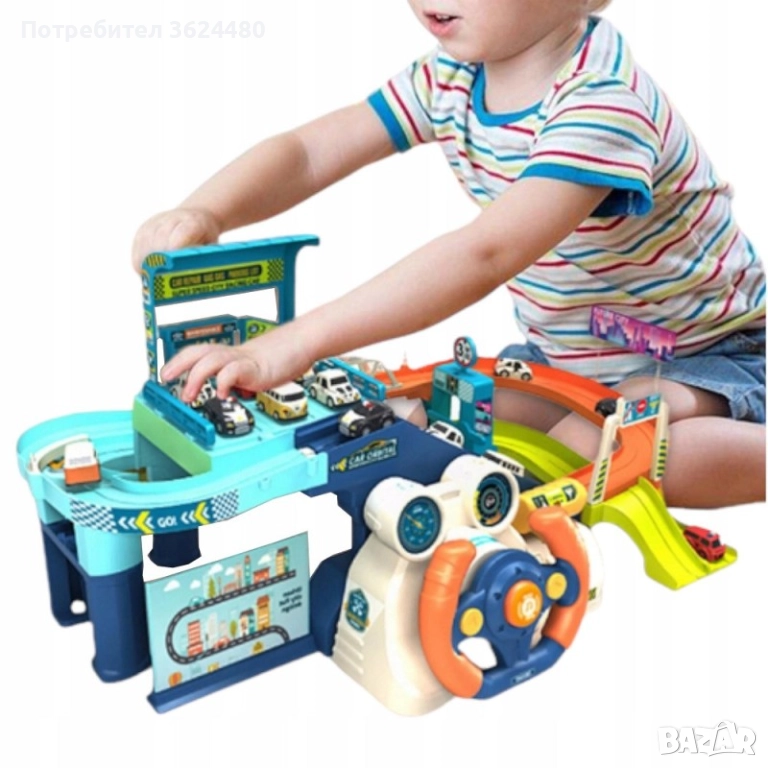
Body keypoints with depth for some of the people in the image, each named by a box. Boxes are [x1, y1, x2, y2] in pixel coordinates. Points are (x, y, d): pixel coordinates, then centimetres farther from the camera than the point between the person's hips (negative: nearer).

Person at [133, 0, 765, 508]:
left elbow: (485, 255, -45)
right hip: (567, 353, 7)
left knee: (591, 449, -35)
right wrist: (203, 212, -31)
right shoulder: (451, 77, -7)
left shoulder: (604, 102, -31)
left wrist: (293, 345, -50)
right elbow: (310, 151, -11)